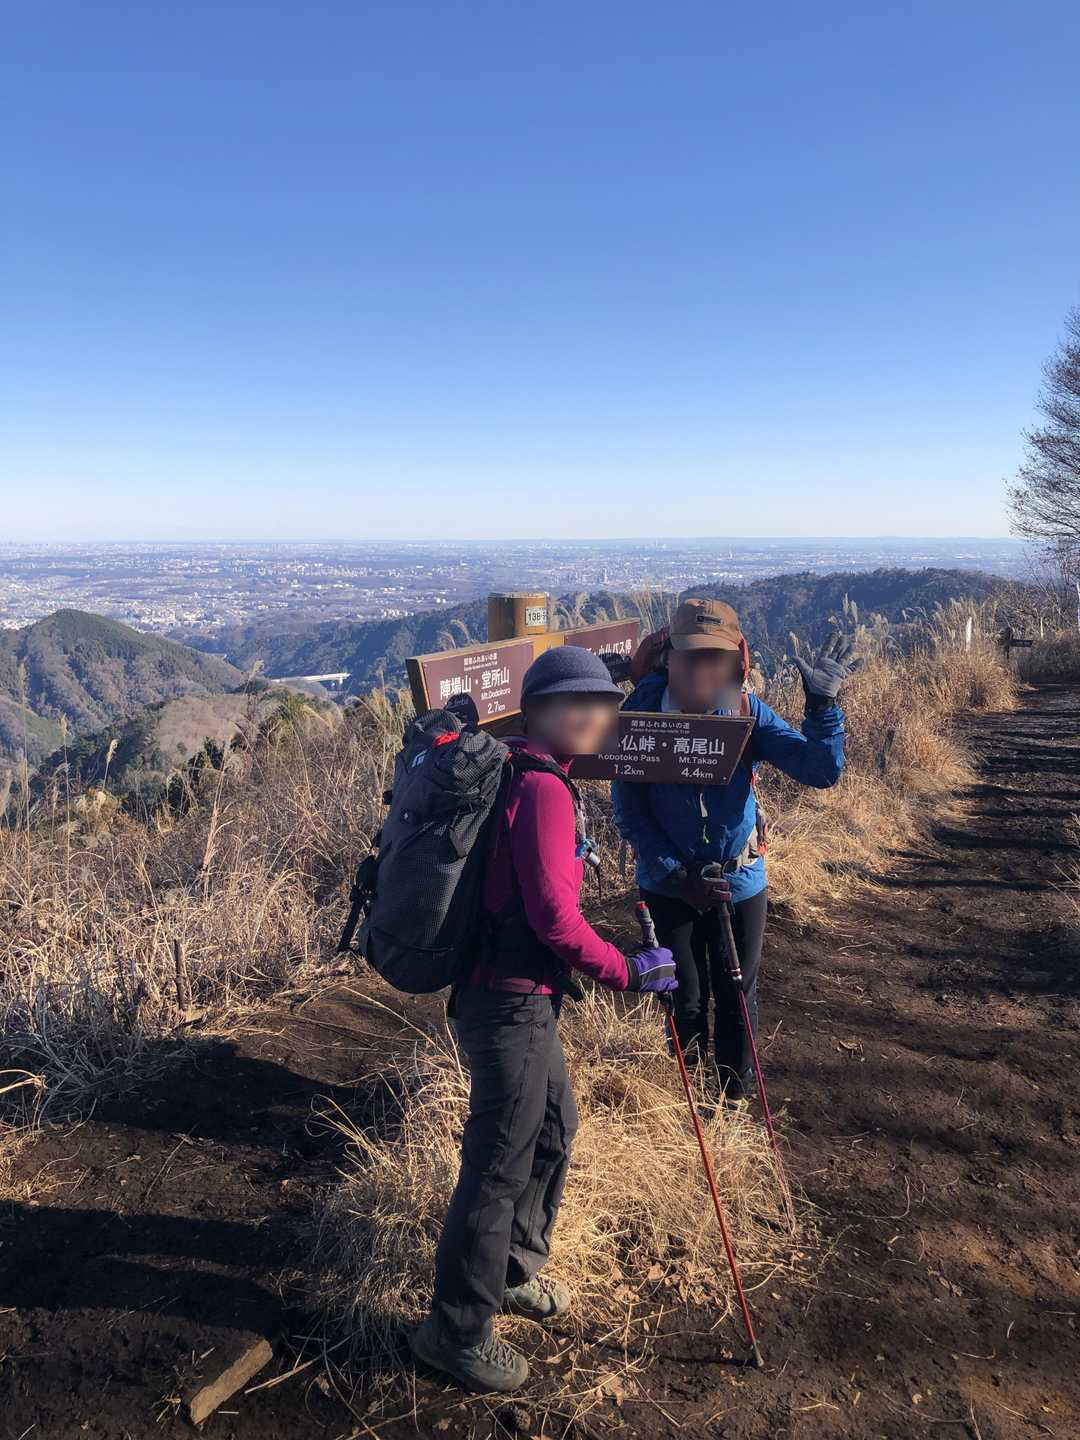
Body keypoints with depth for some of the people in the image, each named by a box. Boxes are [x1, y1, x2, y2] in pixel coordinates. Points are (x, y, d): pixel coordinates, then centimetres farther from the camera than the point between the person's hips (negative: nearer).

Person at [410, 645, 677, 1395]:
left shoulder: (518, 773, 11)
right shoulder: (543, 788, -20)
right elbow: (553, 916, -22)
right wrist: (627, 972, -12)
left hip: (519, 995, 10)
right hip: (514, 1002, -10)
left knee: (553, 1128, 24)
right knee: (500, 1163, 3)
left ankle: (514, 1271, 42)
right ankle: (457, 1331, 21)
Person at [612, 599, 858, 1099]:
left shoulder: (746, 711, -13)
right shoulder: (641, 712, -17)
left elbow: (821, 772, -18)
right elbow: (628, 810, -12)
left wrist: (822, 705, -30)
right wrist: (678, 876, -16)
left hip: (740, 882, 1)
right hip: (668, 885, -1)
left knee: (737, 1001, 14)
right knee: (684, 1006, 11)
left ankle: (735, 1105, 35)